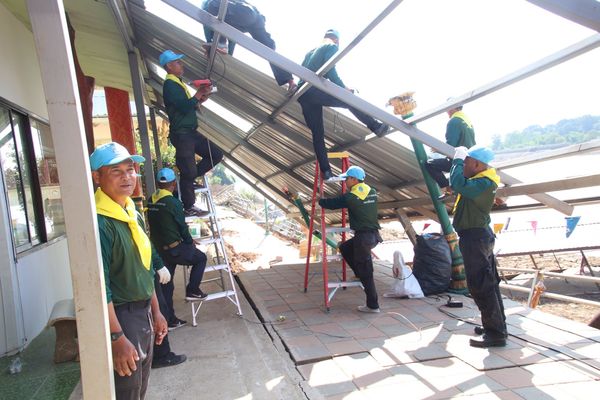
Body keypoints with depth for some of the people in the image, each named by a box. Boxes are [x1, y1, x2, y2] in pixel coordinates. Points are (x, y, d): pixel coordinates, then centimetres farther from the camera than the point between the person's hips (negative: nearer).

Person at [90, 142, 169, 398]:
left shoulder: (134, 214, 7)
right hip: (119, 318, -9)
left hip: (143, 313, 9)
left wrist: (155, 312, 16)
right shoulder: (99, 222, -21)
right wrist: (117, 338, -24)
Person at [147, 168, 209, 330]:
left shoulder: (151, 201, 5)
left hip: (158, 249, 7)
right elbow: (182, 226, -10)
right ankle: (192, 291, 13)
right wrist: (190, 243, 6)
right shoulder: (173, 202, -16)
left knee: (166, 285, 13)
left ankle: (169, 320, 22)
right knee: (200, 258, 17)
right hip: (174, 248, -7)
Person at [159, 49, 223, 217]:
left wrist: (201, 98, 8)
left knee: (216, 154, 8)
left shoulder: (178, 83, 18)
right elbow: (185, 107, -22)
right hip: (181, 134, -9)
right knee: (188, 172, -5)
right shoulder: (170, 85, -12)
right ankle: (189, 208, 6)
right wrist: (200, 92, -14)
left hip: (190, 132, 9)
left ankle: (191, 177, 17)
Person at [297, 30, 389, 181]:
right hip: (315, 91, -7)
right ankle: (376, 126, 4)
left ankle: (326, 172, 4)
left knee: (317, 133, 6)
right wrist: (343, 87, -3)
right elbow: (330, 71, -9)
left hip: (303, 95, 7)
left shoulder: (310, 52, 32)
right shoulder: (332, 47, 8)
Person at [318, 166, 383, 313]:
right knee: (344, 248, 25)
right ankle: (361, 275, 26)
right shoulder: (372, 192, 7)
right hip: (373, 234, 8)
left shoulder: (350, 197, -13)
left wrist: (319, 201, 17)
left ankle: (373, 306, 8)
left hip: (363, 237, -8)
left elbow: (332, 203, -3)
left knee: (365, 273, 1)